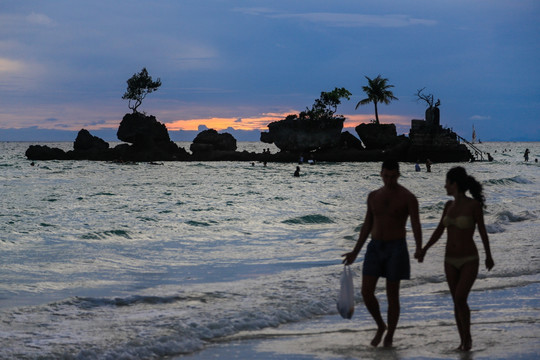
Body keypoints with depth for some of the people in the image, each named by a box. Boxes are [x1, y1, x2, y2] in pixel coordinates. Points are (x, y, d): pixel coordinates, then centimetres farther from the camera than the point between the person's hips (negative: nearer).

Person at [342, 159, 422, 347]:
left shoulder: (408, 197, -8)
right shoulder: (373, 196, 7)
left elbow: (416, 227, -14)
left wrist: (419, 251, -32)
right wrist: (355, 252, 13)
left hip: (396, 249, -4)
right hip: (375, 248, 4)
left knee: (392, 295, 0)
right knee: (366, 293, -4)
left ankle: (389, 338, 15)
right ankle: (380, 326, 22)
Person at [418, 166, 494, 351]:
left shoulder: (474, 204, -13)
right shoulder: (449, 205, 4)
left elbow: (482, 231, -4)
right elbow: (439, 231, 5)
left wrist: (488, 257, 5)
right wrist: (424, 250, -7)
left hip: (469, 260, -5)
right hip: (451, 260, 6)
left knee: (460, 300, -17)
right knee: (458, 302, 8)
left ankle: (467, 337, 3)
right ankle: (464, 342, 20)